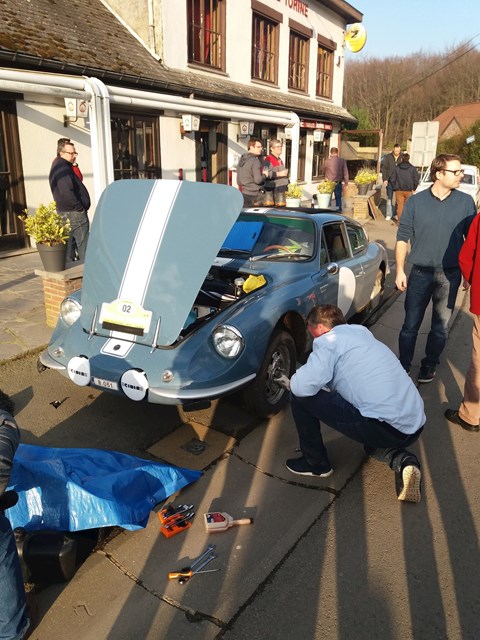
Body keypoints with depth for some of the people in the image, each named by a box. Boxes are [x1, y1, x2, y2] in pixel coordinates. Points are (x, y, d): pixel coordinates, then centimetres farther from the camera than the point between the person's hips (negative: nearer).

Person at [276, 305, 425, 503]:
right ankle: (403, 461, 11)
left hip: (386, 428, -9)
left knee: (300, 396, -2)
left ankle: (316, 463, 16)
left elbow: (304, 386, -20)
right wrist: (294, 382, 31)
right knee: (373, 442, 43)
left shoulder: (329, 340, -5)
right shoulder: (360, 332, 22)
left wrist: (292, 382, 4)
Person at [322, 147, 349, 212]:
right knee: (338, 197, 13)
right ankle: (339, 210, 15)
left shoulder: (327, 161, -7)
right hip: (338, 183, 1)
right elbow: (345, 172, 1)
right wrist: (346, 182, 11)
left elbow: (324, 172, 8)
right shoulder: (342, 161, -4)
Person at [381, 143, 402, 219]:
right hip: (390, 181, -1)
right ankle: (388, 215, 7)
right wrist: (385, 179, -7)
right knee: (389, 198, 3)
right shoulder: (388, 157, 0)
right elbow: (384, 168, 1)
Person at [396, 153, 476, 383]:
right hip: (420, 272, -1)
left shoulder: (466, 202, 0)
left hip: (450, 275, 1)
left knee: (441, 326, 11)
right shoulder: (415, 201, -3)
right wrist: (400, 271, -5)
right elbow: (403, 237, -1)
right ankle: (403, 364, 22)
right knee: (411, 324, 6)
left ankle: (429, 364, 30)